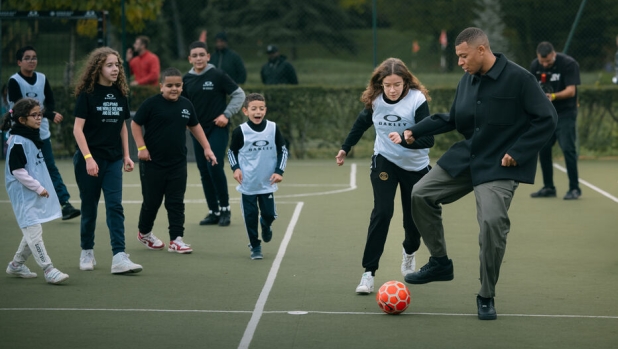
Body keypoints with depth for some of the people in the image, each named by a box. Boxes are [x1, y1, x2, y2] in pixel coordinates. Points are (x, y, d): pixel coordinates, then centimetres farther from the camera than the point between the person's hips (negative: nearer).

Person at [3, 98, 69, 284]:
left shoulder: (34, 137, 11)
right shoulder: (18, 142, -17)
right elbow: (17, 171, -20)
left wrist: (42, 187, 20)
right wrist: (37, 187, -17)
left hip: (37, 193, 9)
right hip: (24, 194, -9)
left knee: (32, 231, 15)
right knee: (34, 231, -9)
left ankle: (16, 264, 28)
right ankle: (49, 270, -11)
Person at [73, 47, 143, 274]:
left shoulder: (120, 94, 7)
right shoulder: (87, 94, -8)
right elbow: (77, 129, -11)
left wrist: (126, 155, 11)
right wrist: (88, 158, -18)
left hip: (113, 161, 4)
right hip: (89, 159, -4)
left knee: (115, 206, -7)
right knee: (89, 207, 7)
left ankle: (119, 258, -14)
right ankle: (87, 253, 24)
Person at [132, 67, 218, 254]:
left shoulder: (186, 105, 4)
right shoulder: (152, 103, -11)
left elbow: (195, 126, 18)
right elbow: (135, 124, -4)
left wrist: (206, 147, 14)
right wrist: (141, 147, -10)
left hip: (178, 163, 4)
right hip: (153, 163, -4)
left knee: (176, 202, 2)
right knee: (152, 200, 8)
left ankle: (176, 239, 5)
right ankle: (144, 233, 29)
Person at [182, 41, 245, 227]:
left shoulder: (217, 75, -7)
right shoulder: (186, 79, 6)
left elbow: (239, 94, -4)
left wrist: (227, 114, -11)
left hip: (218, 129, -5)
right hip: (198, 130, 5)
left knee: (215, 166, -16)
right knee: (204, 171, 5)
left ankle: (225, 208, -2)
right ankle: (214, 212, 14)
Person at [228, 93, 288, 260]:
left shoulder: (273, 129, -6)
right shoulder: (240, 131, -10)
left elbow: (283, 150, 5)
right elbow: (231, 151, 5)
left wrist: (279, 171, -4)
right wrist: (235, 168, -9)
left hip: (267, 182, 1)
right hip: (248, 184, -1)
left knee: (269, 214, 5)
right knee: (250, 215, 2)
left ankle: (266, 226, 42)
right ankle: (255, 247, 18)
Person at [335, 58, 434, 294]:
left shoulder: (417, 100, -22)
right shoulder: (375, 100, -10)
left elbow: (428, 139, -27)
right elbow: (362, 123, 12)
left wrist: (404, 139, -44)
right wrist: (345, 148, 22)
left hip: (416, 167, -1)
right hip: (384, 162, 1)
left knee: (413, 219, 8)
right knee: (382, 213, -16)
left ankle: (409, 251, 45)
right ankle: (369, 272, -11)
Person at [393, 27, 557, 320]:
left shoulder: (518, 79, -16)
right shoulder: (467, 80, 3)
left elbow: (546, 119, -14)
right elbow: (452, 119, 15)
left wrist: (517, 153, -17)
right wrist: (414, 132, 7)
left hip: (499, 167, -7)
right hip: (465, 157, 7)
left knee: (492, 222, -19)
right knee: (421, 194, 3)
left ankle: (486, 297, -1)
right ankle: (440, 263, 18)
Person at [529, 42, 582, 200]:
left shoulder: (569, 64, -16)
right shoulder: (535, 66, 0)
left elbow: (571, 90, -22)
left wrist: (554, 96, -37)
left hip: (565, 114, -6)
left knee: (568, 148, -13)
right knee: (543, 149, 5)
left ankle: (574, 188, -4)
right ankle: (548, 188, 16)